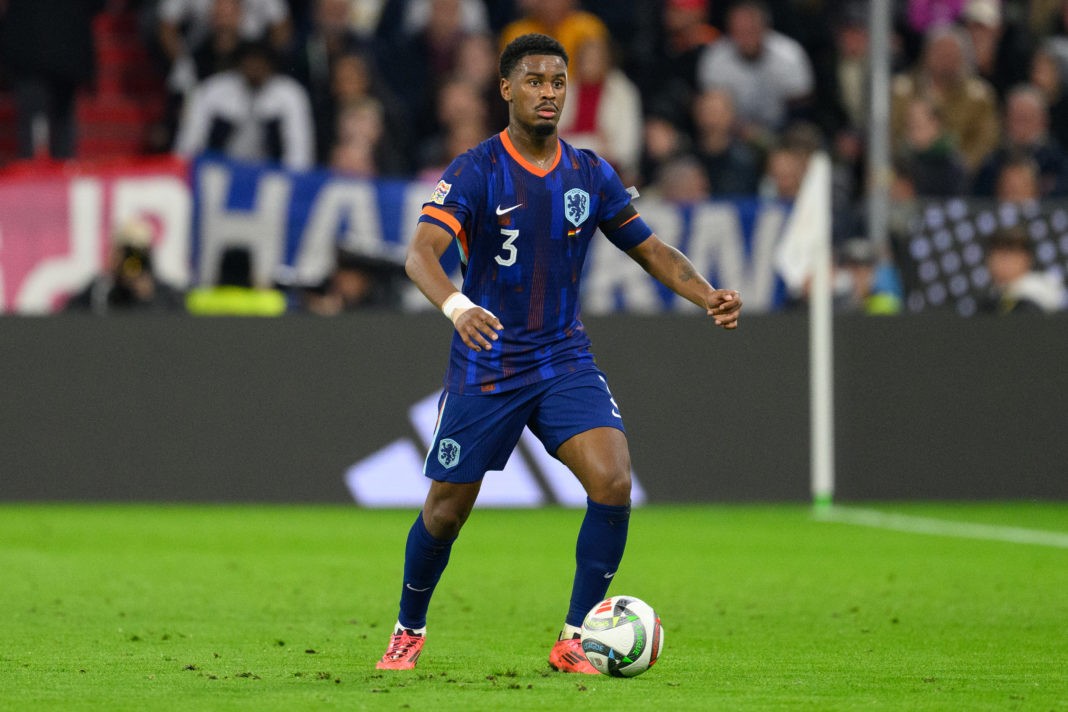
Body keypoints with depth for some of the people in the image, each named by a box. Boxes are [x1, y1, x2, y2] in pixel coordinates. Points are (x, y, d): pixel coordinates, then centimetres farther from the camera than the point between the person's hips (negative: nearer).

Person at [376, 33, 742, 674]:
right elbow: (422, 252, -25)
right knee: (446, 510, 5)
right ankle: (410, 632, 33)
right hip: (484, 368, -3)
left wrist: (708, 296, -9)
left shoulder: (590, 175, 2)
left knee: (613, 482, -19)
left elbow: (651, 250, 10)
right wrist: (457, 307, -46)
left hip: (565, 362, 3)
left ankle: (574, 641, -8)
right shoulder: (476, 172, -12)